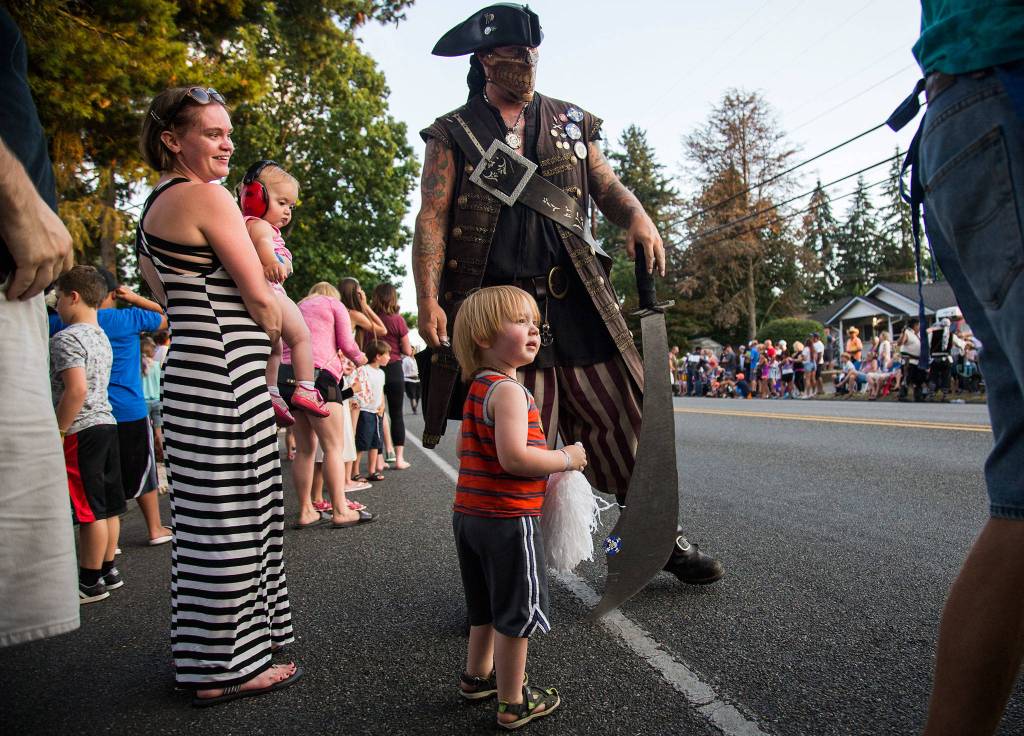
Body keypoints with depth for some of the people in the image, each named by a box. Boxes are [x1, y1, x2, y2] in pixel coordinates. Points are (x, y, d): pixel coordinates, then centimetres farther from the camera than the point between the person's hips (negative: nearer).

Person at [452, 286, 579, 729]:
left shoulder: (477, 388, 10)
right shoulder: (509, 391, -20)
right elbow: (514, 457, -30)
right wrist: (566, 458, -16)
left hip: (470, 514, 9)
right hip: (508, 520, -9)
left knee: (487, 606, 25)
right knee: (517, 612, 7)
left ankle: (478, 675, 42)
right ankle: (513, 703, 21)